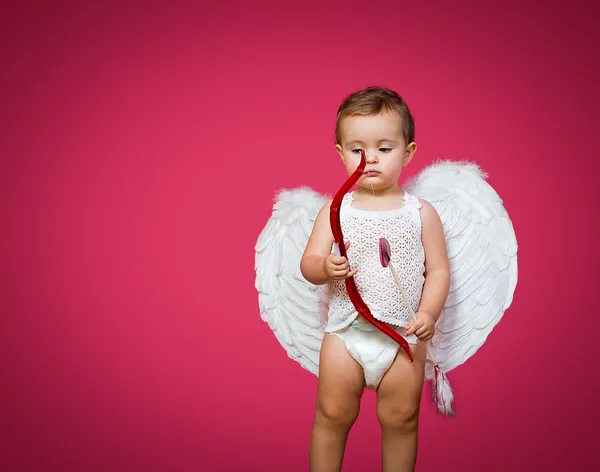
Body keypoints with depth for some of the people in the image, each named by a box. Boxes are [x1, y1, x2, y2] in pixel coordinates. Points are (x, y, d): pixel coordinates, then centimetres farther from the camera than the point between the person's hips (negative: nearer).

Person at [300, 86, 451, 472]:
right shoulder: (335, 210, -1)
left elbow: (438, 269, -2)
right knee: (332, 416, 11)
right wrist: (325, 268, -26)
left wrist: (428, 313, -17)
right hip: (345, 331, 1)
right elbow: (308, 263, -4)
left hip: (403, 336, 0)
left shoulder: (421, 213, -2)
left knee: (400, 421, 12)